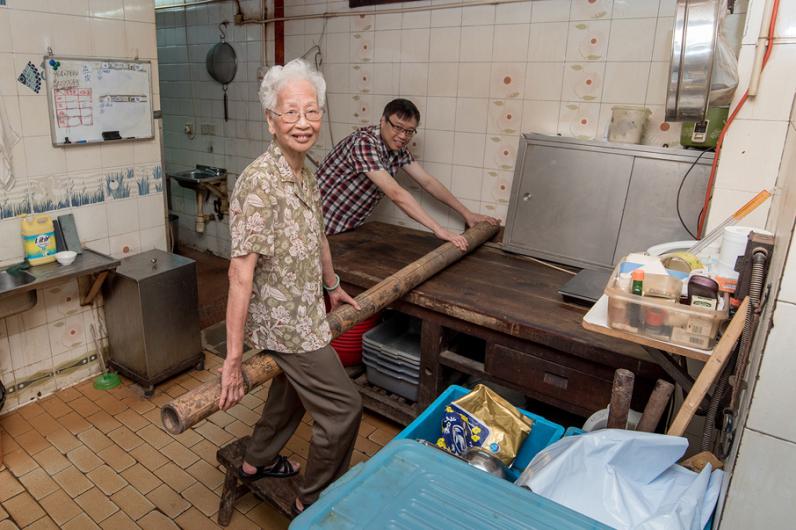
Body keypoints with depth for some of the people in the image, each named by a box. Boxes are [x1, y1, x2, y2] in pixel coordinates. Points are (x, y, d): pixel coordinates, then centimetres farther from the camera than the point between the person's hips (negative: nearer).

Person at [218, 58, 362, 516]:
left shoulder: (306, 174, 3)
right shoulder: (259, 182, -25)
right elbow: (241, 274, -27)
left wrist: (333, 286, 28)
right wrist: (234, 358, -25)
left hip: (304, 312, 9)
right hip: (287, 323, -9)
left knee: (292, 390, 27)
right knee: (343, 407, 1)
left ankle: (258, 461, 50)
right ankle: (313, 503, 24)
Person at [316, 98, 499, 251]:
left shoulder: (398, 149, -1)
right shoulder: (364, 143, -27)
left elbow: (428, 182, 4)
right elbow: (395, 193, -34)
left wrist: (467, 213, 1)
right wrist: (439, 230, -37)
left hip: (351, 226, 7)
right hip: (324, 229, -7)